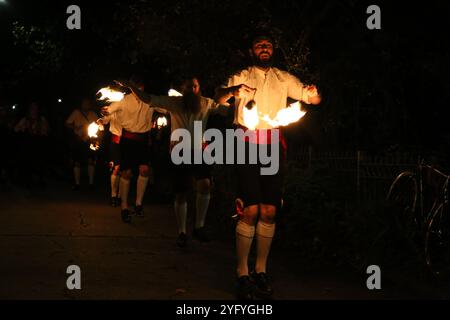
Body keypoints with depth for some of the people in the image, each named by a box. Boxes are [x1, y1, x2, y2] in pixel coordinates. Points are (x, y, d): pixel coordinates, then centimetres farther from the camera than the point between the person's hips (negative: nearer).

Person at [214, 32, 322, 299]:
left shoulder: (284, 79, 16)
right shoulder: (242, 77, 8)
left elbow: (312, 98, 11)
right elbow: (219, 98, -8)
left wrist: (314, 93, -14)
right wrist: (232, 90, -32)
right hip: (248, 145, -3)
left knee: (269, 211, 0)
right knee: (250, 210, -12)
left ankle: (261, 271, 9)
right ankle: (243, 273, -6)